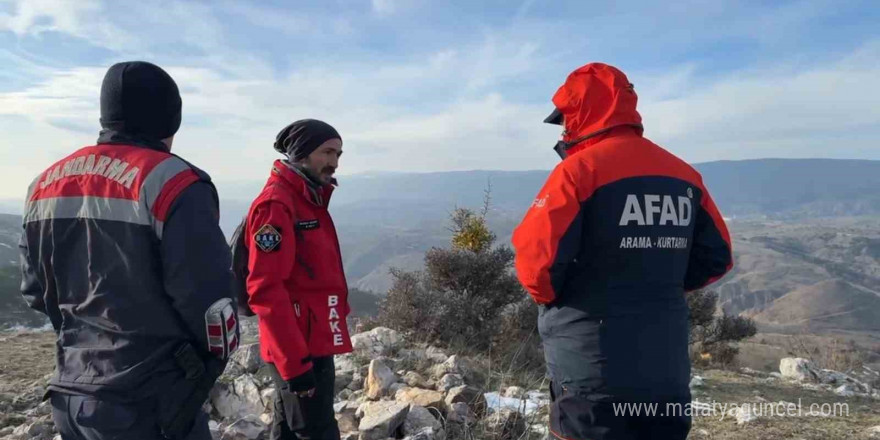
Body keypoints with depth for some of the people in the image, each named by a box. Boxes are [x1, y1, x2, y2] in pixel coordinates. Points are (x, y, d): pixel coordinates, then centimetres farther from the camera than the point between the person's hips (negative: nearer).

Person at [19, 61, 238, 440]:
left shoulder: (45, 185, 5)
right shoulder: (172, 182, -18)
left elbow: (37, 292, 13)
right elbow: (208, 299, -19)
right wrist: (219, 352, 0)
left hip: (69, 394, 7)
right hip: (151, 405, -7)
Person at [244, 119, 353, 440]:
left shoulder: (309, 200, 14)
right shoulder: (276, 204, -16)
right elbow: (265, 290, -23)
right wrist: (294, 361, -24)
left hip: (313, 342, 9)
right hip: (300, 349, -9)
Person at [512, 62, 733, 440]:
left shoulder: (579, 169, -14)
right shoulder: (684, 175, 7)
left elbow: (538, 261, -21)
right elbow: (716, 257, 12)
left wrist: (549, 295, 0)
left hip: (593, 380, -6)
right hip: (667, 375, 6)